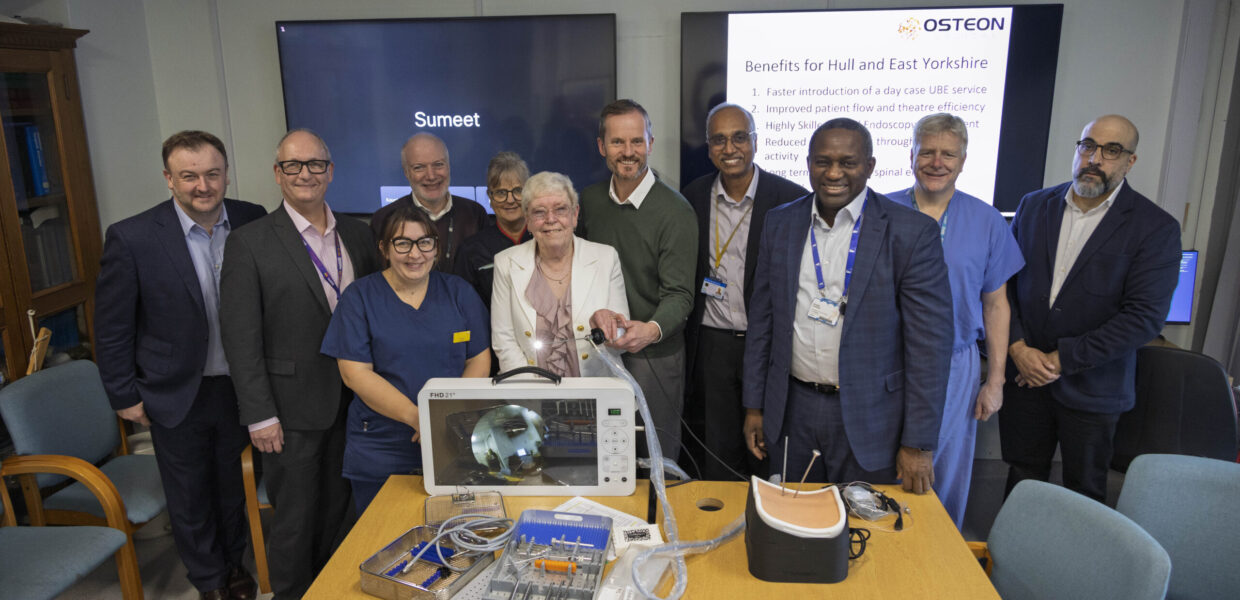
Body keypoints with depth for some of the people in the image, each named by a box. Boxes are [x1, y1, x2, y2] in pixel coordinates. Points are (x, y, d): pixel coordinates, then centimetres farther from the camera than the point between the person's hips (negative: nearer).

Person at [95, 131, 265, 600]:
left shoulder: (253, 222, -8)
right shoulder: (131, 238, -16)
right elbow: (112, 328, -7)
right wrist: (125, 397, -4)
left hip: (241, 388, 2)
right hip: (177, 398, -2)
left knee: (236, 486, 21)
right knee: (190, 498, 16)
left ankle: (234, 562, 46)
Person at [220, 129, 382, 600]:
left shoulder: (357, 235, 6)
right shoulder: (249, 243, -8)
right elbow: (240, 337, -10)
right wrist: (259, 415, -12)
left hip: (352, 403, 4)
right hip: (292, 411, -4)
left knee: (339, 513, 17)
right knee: (295, 521, 9)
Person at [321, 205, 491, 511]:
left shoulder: (458, 292, 5)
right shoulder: (359, 297, -1)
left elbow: (479, 359, 2)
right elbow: (354, 372, -9)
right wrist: (415, 417, -20)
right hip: (380, 456, -1)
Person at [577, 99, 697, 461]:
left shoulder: (675, 210, -11)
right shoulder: (589, 200, 5)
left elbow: (679, 294, -14)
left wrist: (652, 329, -35)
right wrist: (595, 311, -12)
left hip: (653, 354, -4)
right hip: (598, 351, 4)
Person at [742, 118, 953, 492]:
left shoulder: (912, 233, -10)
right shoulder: (780, 224, 3)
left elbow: (929, 343, -10)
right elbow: (762, 318, 8)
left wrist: (919, 445, -11)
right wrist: (754, 406, 7)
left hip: (869, 418, -3)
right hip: (792, 409, 3)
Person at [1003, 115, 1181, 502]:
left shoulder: (1156, 228, -7)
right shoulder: (1033, 205, 4)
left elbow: (1145, 316, -14)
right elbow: (1004, 282, 2)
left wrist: (1064, 359, -17)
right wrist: (1018, 347, -10)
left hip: (1091, 388, -2)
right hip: (1024, 376, 3)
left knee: (1084, 494, 13)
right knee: (1022, 481, 15)